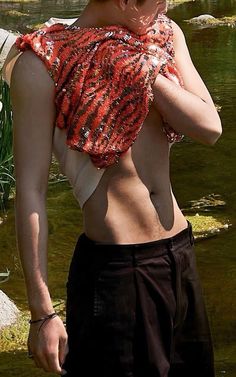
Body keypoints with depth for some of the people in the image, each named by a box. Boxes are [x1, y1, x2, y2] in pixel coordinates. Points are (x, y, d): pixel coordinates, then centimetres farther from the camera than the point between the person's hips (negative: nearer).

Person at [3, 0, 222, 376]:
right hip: (112, 270, -6)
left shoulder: (166, 35, 5)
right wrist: (42, 312, -15)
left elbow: (210, 128, -5)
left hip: (180, 256, 6)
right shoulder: (42, 63, -13)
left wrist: (140, 67, -16)